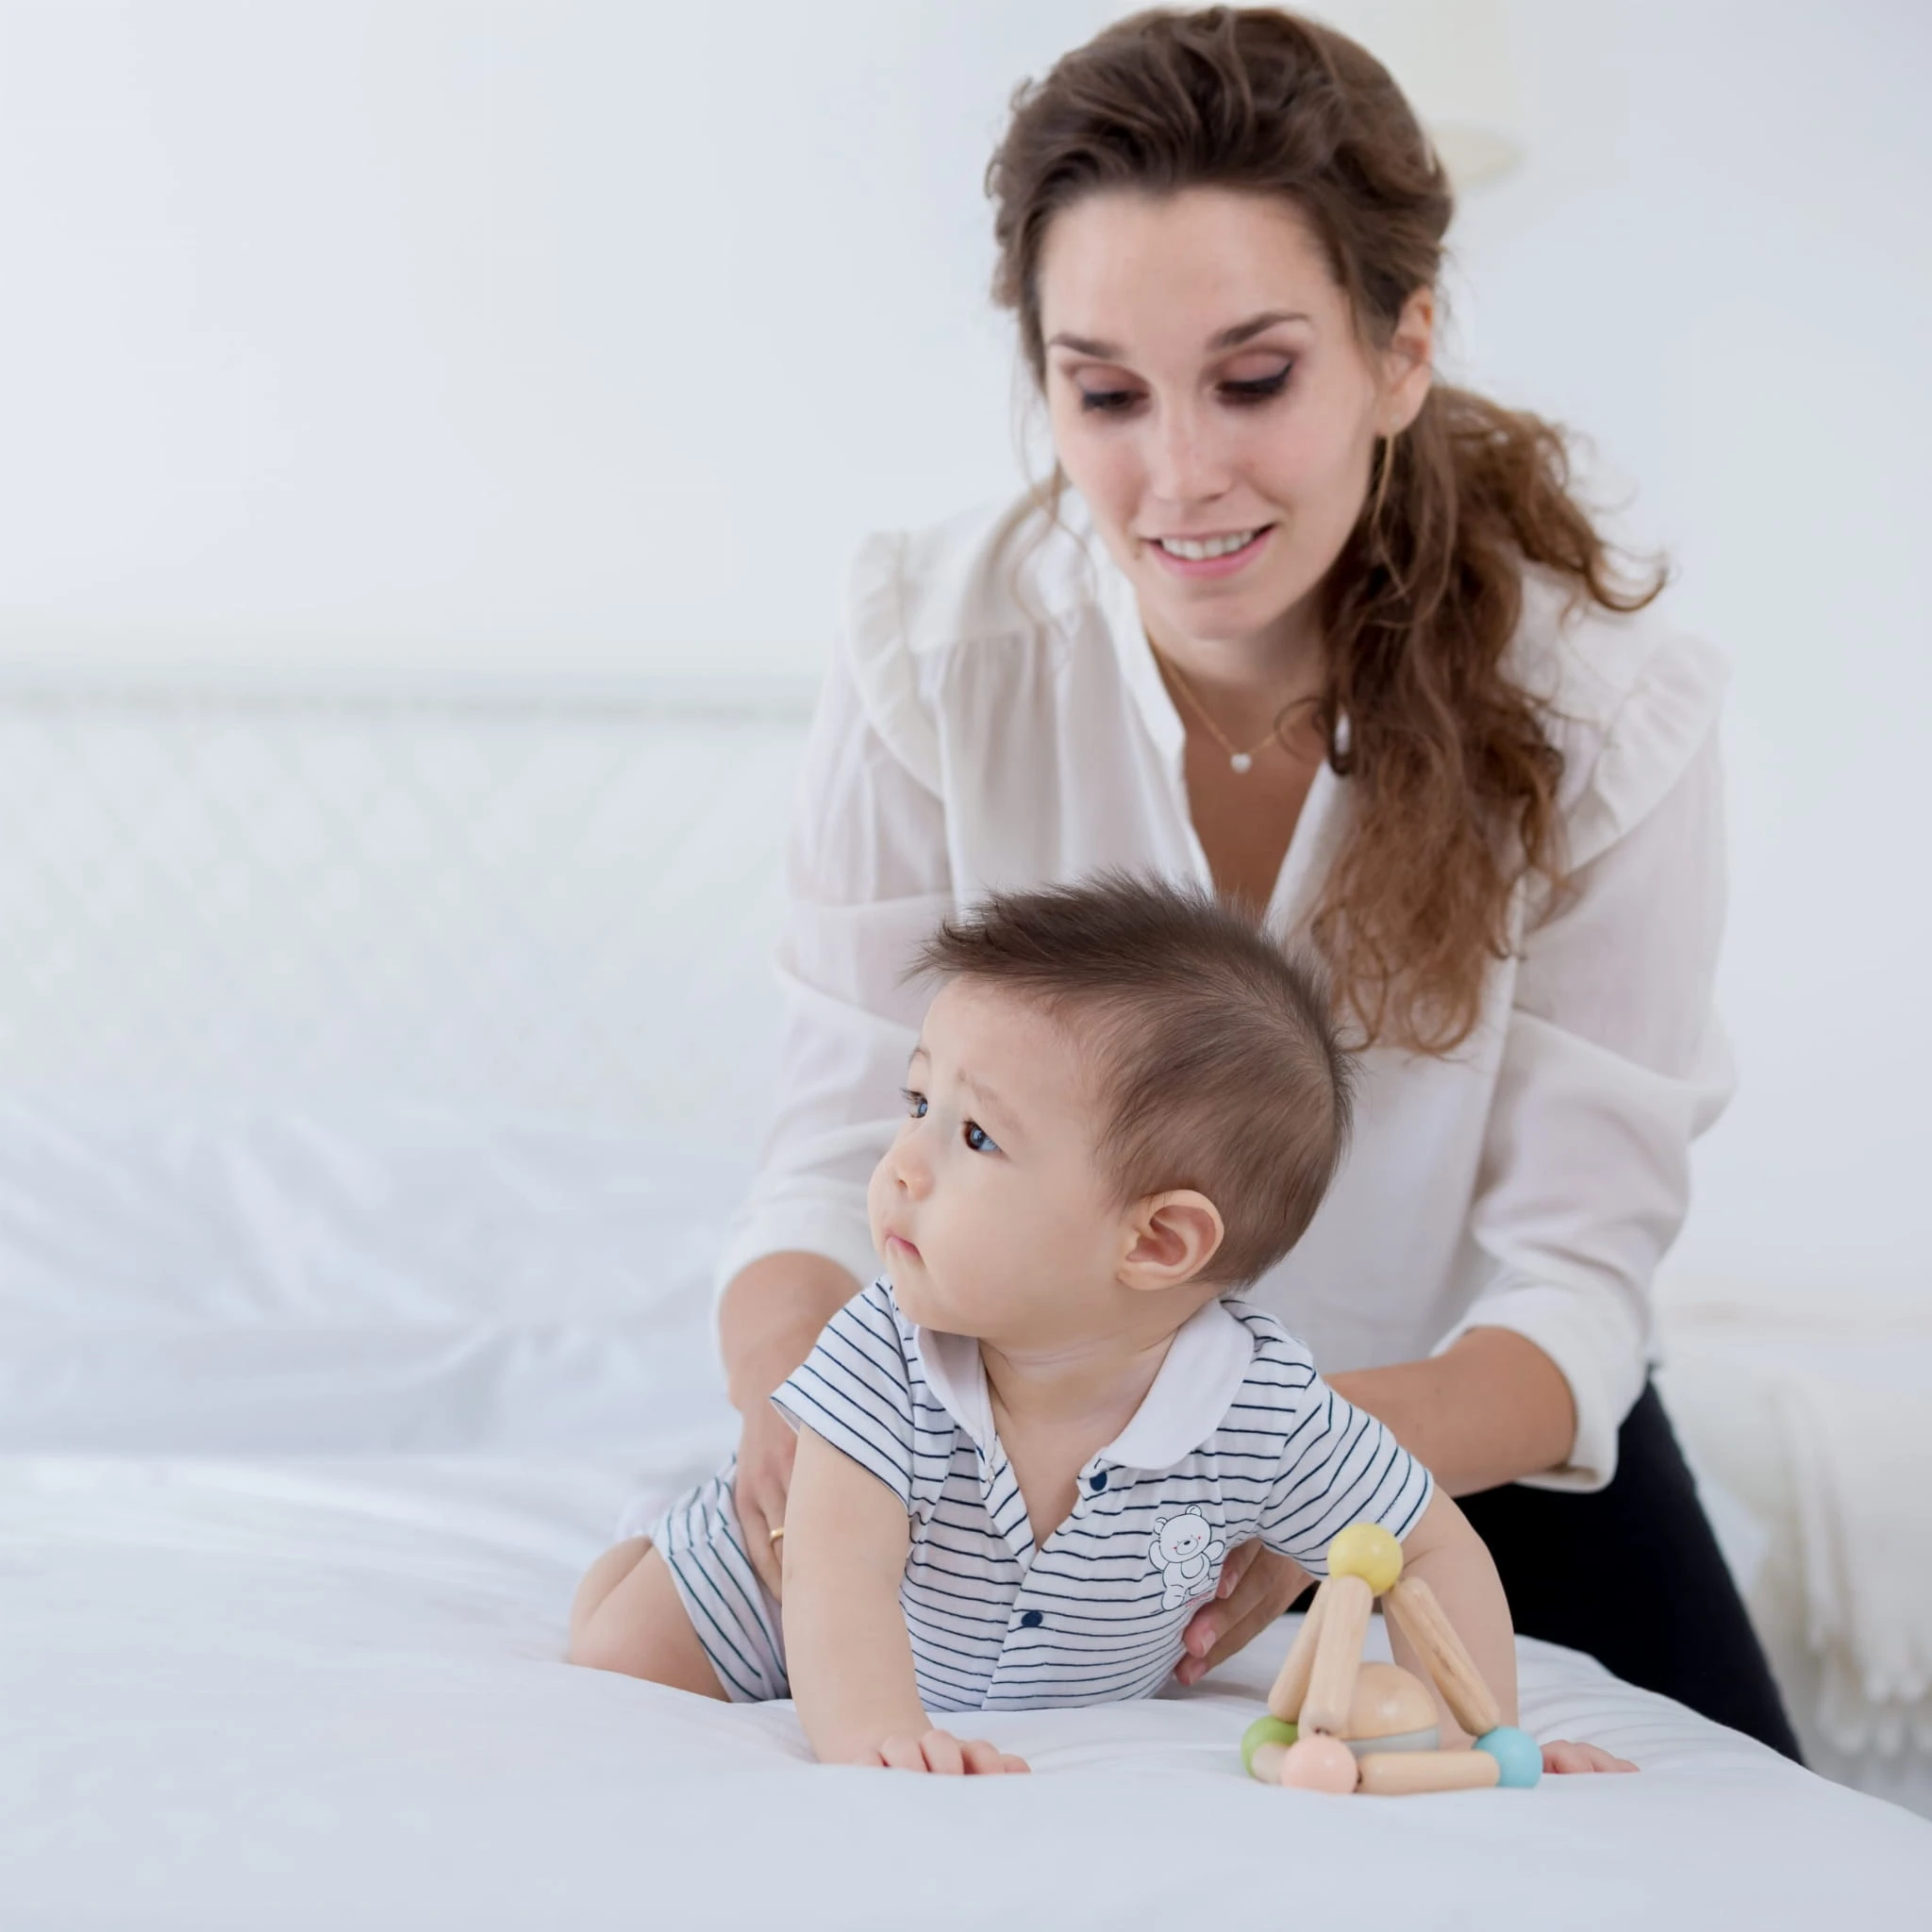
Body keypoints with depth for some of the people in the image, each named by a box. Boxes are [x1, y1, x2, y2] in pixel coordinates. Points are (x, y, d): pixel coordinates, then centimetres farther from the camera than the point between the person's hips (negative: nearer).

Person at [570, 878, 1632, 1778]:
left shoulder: (1267, 1413, -35)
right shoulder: (887, 1351, -38)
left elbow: (1435, 1550, -20)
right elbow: (838, 1572, -49)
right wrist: (871, 1729, -68)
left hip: (1061, 1710, 2)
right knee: (616, 1659, 0)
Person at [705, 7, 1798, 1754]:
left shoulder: (1610, 716, -22)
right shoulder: (934, 647, -19)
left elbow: (1575, 1275, -22)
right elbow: (847, 1152, -17)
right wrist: (788, 1386, -41)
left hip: (1479, 1451, 0)